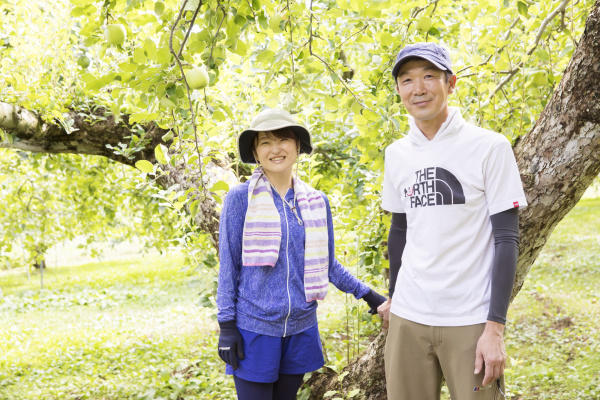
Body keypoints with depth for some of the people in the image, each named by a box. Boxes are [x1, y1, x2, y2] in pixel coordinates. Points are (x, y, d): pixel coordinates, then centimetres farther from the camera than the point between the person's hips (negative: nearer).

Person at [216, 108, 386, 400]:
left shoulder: (316, 202, 5)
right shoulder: (240, 199, -6)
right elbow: (228, 266, -4)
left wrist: (366, 293, 11)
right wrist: (226, 325, -6)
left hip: (300, 327, 4)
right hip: (254, 327, -3)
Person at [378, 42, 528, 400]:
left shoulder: (490, 147, -7)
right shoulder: (397, 154, 7)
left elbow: (507, 239, -9)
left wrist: (495, 327, -13)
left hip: (472, 321, -4)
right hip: (408, 317, 4)